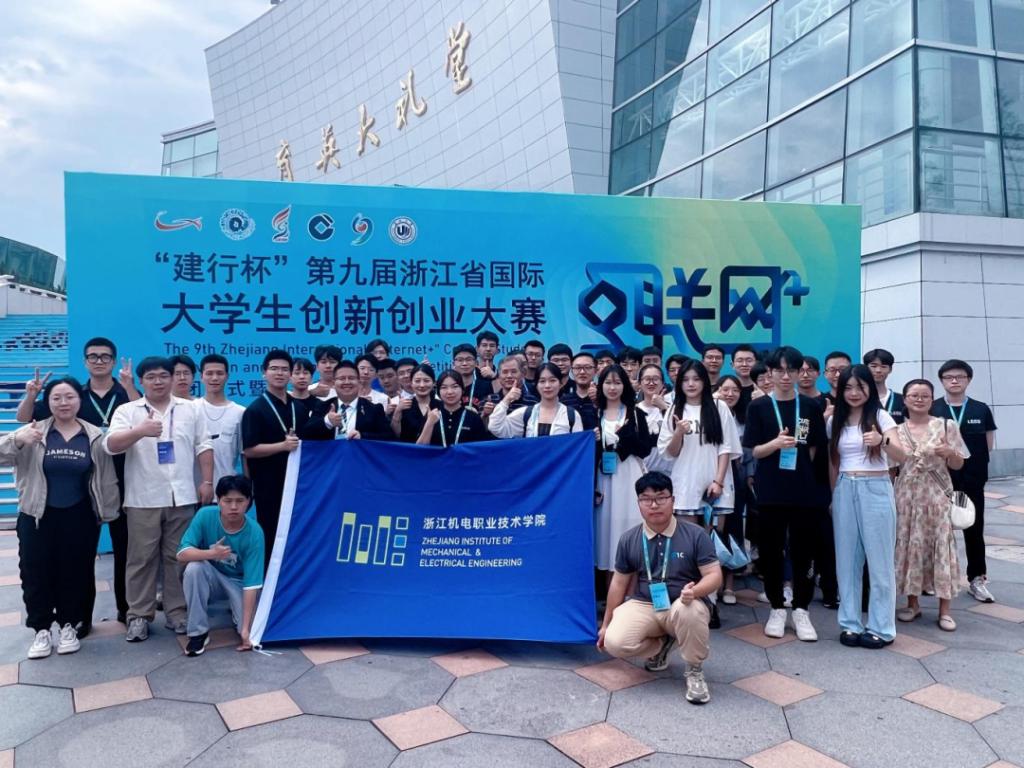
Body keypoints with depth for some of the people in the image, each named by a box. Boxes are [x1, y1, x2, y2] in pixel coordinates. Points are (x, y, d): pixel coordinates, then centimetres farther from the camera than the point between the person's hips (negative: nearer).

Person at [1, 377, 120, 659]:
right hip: (37, 517, 0)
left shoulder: (95, 436, 0)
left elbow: (106, 478, 4)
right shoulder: (34, 434, -2)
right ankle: (42, 630, 17)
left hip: (79, 518, 0)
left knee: (75, 573, 7)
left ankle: (69, 626, 23)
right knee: (36, 574, 3)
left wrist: (108, 513, 3)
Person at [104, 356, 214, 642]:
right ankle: (139, 616, 14)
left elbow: (204, 446, 9)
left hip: (182, 497, 2)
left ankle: (177, 612, 18)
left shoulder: (190, 409, 8)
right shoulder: (127, 411, 2)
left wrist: (207, 481, 1)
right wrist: (140, 431, -29)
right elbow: (110, 445, -12)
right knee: (142, 558, 4)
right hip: (143, 499, -1)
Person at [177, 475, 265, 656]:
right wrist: (211, 553, -43)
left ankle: (236, 610, 14)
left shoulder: (254, 533, -27)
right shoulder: (205, 516, -21)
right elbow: (182, 554, -23)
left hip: (239, 582, -1)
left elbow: (252, 583, -27)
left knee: (251, 632, -22)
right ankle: (199, 632, -16)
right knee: (194, 567, -32)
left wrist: (246, 628, -31)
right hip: (212, 577, 2)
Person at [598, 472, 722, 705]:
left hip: (682, 606, -2)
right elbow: (619, 582, 9)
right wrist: (606, 623, 13)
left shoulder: (695, 535, -8)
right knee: (614, 643, -23)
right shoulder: (629, 540, 0)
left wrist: (695, 590, -33)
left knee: (689, 610, -39)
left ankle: (694, 671, -9)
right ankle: (661, 644, 13)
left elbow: (714, 576, -10)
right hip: (643, 606, 3)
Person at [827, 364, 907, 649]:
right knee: (847, 559, 7)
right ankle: (850, 623, 16)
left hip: (875, 490, -4)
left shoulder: (881, 416, -3)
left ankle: (880, 628, 10)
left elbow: (901, 457, -15)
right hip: (844, 492, 4)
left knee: (879, 560, 2)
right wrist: (832, 495, 11)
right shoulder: (835, 422, 9)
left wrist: (882, 441, -34)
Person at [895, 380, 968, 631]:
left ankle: (944, 610, 8)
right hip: (907, 496, 2)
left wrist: (949, 453, -16)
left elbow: (958, 465, 3)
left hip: (937, 496, -1)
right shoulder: (897, 431, 5)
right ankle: (913, 603, 18)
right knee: (910, 546, 5)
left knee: (941, 547, -1)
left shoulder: (946, 426, 1)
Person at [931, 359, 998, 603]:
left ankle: (977, 579, 17)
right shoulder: (931, 410, -3)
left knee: (974, 530, 7)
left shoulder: (981, 410, 3)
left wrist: (971, 462, 2)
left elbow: (988, 445, 8)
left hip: (972, 481, 1)